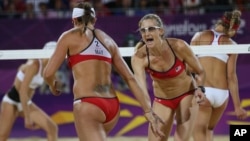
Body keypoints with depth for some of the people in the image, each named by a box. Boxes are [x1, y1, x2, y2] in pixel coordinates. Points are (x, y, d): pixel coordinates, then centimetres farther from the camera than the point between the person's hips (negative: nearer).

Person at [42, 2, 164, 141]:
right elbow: (130, 78, 16)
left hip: (87, 105, -6)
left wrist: (53, 86, 24)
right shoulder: (108, 40, 19)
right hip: (112, 106, 6)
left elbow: (48, 73, 1)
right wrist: (148, 111, 15)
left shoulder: (70, 36, 5)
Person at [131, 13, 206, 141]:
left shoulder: (179, 46, -26)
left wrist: (199, 88, -31)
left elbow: (200, 72, -10)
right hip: (161, 100, 2)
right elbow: (141, 88, -39)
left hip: (186, 96, -2)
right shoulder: (139, 57, -25)